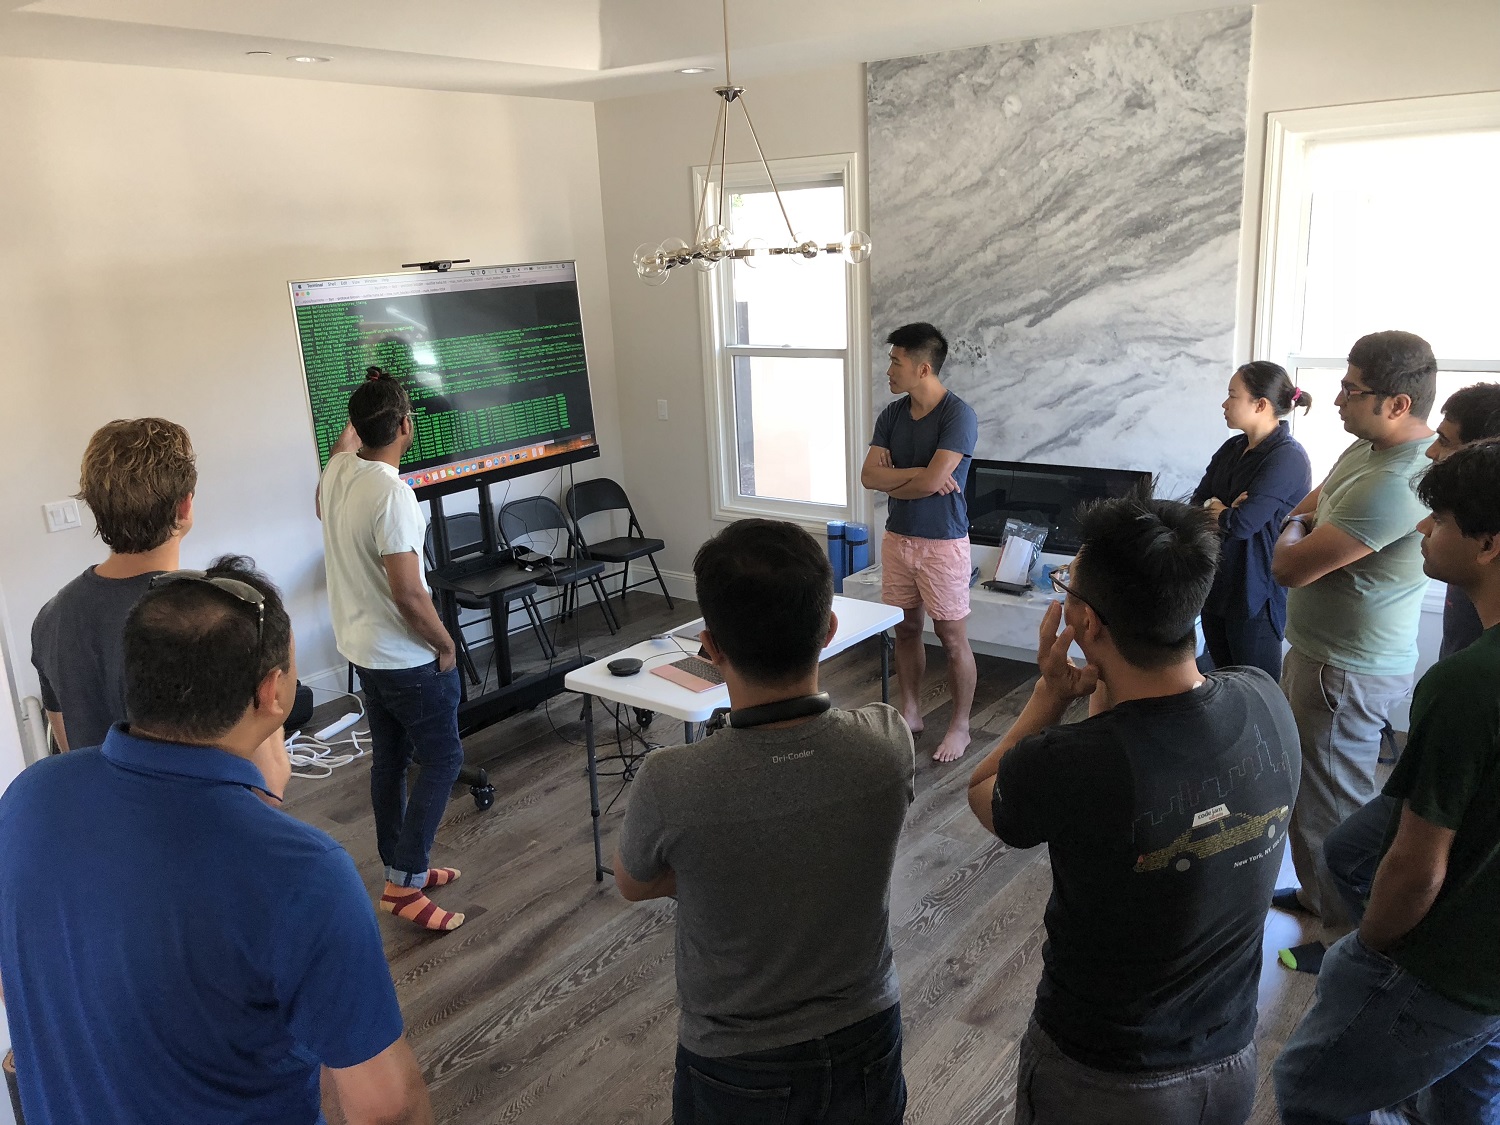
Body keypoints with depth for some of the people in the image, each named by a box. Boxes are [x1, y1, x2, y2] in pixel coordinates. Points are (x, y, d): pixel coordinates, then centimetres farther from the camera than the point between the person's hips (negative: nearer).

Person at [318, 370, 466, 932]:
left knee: (389, 759, 18)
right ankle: (404, 885, 5)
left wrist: (352, 428, 38)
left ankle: (402, 867, 31)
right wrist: (445, 644, -13)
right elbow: (408, 594, -28)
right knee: (442, 760, 3)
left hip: (362, 650, 9)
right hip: (408, 658, -9)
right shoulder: (392, 493, -27)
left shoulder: (336, 473, -2)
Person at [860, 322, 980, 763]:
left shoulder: (959, 415, -17)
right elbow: (868, 475, -4)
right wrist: (916, 473, -18)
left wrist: (891, 478, -9)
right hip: (898, 538, 7)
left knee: (952, 637, 3)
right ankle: (910, 713, 30)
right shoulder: (892, 415, 4)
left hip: (943, 543, -6)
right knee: (905, 629, 15)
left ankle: (960, 726, 17)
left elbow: (932, 481, -25)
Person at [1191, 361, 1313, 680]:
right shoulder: (1231, 449, 8)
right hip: (1216, 585, 8)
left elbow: (1243, 524, -25)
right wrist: (1226, 510, -17)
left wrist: (1215, 509, -4)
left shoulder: (1287, 457, -17)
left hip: (1254, 594, -7)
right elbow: (1195, 505, 4)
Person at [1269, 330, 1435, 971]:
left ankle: (1350, 935, 22)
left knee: (1331, 803, 5)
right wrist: (1307, 523, 3)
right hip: (1318, 650, 10)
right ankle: (1318, 894, 43)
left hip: (1346, 672, -10)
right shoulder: (1369, 447, 3)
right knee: (1307, 783, 24)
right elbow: (1312, 503, 22)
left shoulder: (1393, 485, -30)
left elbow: (1288, 567, -25)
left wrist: (1294, 531, -6)